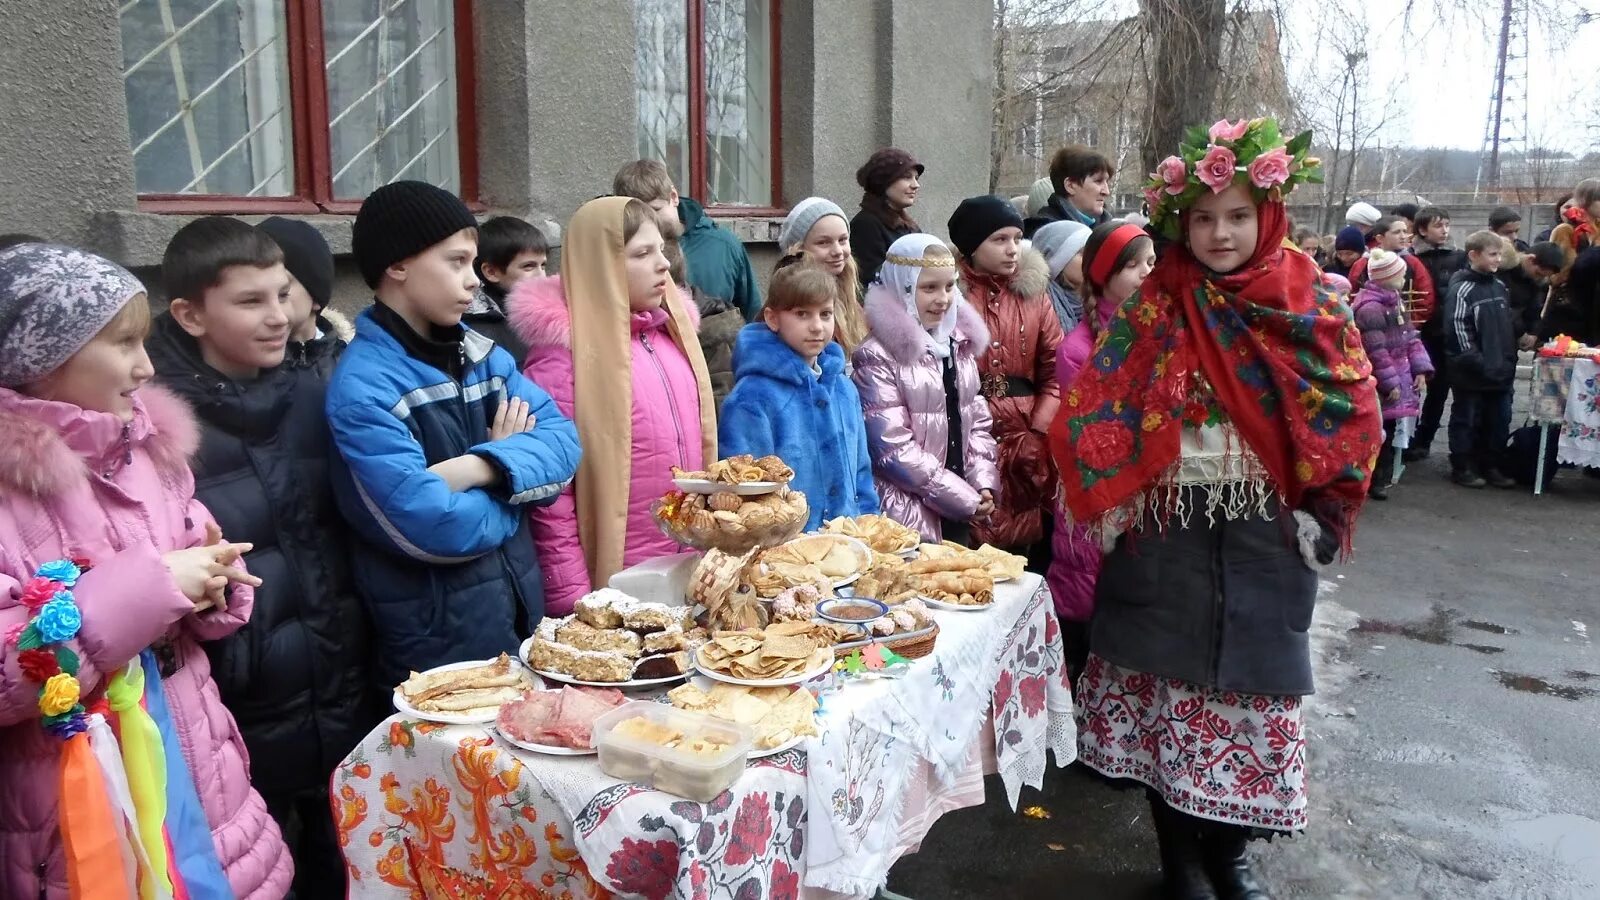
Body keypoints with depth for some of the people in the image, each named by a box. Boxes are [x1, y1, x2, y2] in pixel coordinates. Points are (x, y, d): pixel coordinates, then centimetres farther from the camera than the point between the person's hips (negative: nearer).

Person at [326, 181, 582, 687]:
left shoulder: (481, 354, 4)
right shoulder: (362, 387, -18)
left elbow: (563, 441, -5)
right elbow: (433, 527, -26)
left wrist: (480, 467, -23)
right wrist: (514, 463, -8)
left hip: (523, 615, 7)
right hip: (436, 644, -7)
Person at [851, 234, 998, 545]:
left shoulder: (959, 343, 9)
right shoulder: (878, 356, -12)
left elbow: (977, 419, 13)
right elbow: (894, 449, -16)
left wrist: (983, 484, -2)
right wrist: (965, 497, -12)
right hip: (908, 516, -6)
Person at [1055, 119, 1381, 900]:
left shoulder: (1311, 310, -1)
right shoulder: (1151, 310, -2)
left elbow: (1352, 419, 0)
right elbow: (1093, 414, -3)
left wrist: (1318, 521, -4)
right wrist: (1114, 508, -7)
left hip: (1264, 536, 1)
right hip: (1165, 531, -1)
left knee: (1253, 688, 9)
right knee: (1165, 684, 6)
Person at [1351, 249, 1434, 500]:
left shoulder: (1395, 302, 13)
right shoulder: (1369, 308, -20)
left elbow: (1410, 338, 15)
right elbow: (1376, 352, -22)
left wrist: (1420, 370, 4)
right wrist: (1389, 384, -20)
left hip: (1398, 378, 10)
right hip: (1379, 386, -10)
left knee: (1389, 431, 14)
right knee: (1378, 433, -4)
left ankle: (1381, 478, 23)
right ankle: (1374, 480, 5)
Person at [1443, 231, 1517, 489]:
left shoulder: (1499, 287, 12)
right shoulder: (1461, 289, -12)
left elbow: (1510, 326, 21)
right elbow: (1457, 330, -17)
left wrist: (1510, 360, 13)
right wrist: (1477, 363, -18)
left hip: (1501, 371, 7)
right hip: (1472, 373, -7)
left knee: (1498, 421, 12)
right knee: (1467, 420, 3)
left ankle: (1490, 466, 23)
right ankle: (1462, 468, 13)